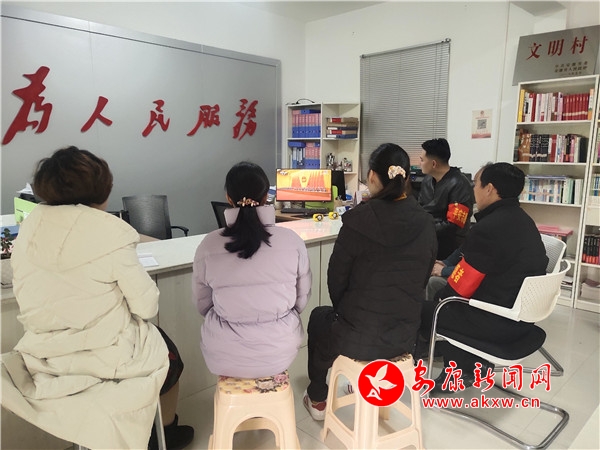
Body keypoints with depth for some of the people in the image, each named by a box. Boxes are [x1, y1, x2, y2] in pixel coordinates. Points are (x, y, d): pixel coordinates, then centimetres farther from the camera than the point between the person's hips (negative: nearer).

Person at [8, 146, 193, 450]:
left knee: (152, 336, 31)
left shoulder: (30, 226, -4)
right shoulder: (110, 232, -21)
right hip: (104, 360, -6)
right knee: (168, 354, 25)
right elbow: (147, 306, -18)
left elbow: (29, 298, 3)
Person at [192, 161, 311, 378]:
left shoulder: (208, 245, -13)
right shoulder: (292, 241, -13)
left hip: (224, 358, 0)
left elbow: (203, 305, 1)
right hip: (279, 353, 1)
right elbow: (301, 300, 0)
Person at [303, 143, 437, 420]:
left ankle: (317, 399, 42)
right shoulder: (425, 224, -4)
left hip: (358, 337, -4)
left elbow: (336, 278, -8)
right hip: (404, 336, 5)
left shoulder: (359, 218, -18)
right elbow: (422, 279, 7)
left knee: (319, 317, 29)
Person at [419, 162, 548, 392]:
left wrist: (440, 296, 2)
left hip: (497, 321, -9)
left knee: (425, 310, 6)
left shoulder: (489, 227, -24)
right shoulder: (522, 220, 5)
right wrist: (448, 270, 15)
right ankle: (474, 364, 24)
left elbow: (461, 285, -18)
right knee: (443, 297, 22)